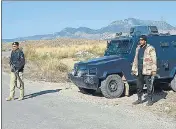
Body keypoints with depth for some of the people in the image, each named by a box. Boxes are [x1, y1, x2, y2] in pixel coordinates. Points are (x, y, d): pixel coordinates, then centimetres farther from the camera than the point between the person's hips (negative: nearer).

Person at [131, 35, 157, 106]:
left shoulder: (150, 48, -6)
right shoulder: (138, 48, 15)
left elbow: (154, 60, -9)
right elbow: (135, 59, 20)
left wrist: (154, 70, -15)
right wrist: (133, 69, 17)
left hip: (147, 70, -7)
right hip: (139, 70, 7)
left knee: (149, 86, 0)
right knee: (139, 85, 12)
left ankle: (150, 100, 10)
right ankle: (139, 99, 24)